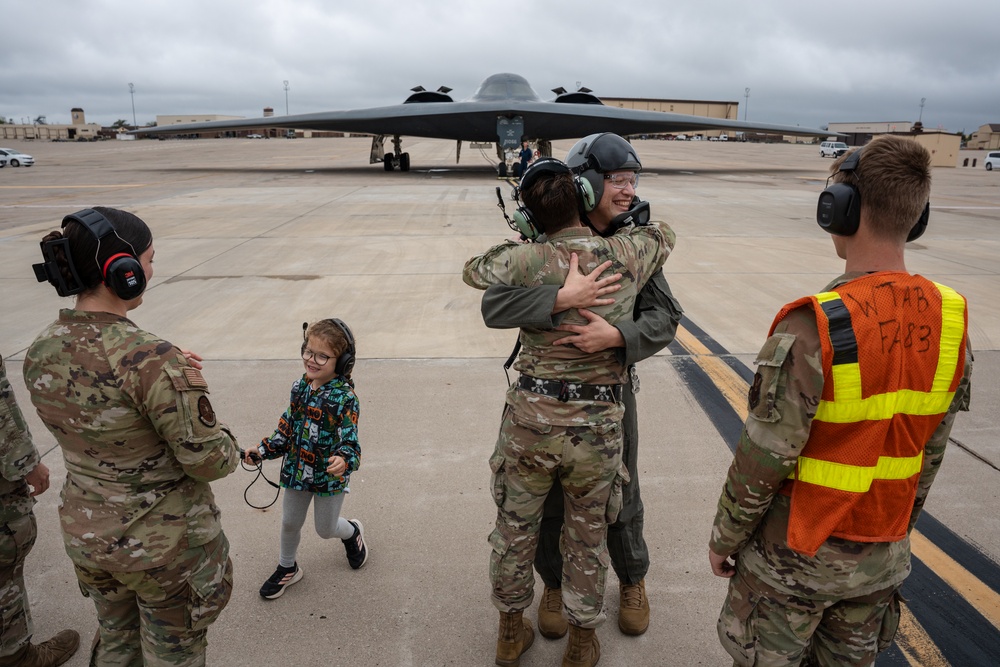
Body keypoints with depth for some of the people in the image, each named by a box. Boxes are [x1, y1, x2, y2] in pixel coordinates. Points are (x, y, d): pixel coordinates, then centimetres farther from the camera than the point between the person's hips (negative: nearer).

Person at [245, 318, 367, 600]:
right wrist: (264, 450, 1)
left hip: (329, 475, -5)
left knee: (325, 528, 14)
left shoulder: (344, 397, -23)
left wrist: (343, 460, -45)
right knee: (289, 523, 19)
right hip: (297, 469, 5)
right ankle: (287, 568, 45)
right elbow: (288, 426, 7)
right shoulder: (300, 387, -4)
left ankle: (352, 532, 48)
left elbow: (349, 439, -25)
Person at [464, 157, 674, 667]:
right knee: (587, 538, 20)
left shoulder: (528, 260, -10)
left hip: (530, 419, 0)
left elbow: (473, 271, 10)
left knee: (515, 528, 20)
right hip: (596, 428, 1)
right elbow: (663, 234, 19)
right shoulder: (625, 255, -5)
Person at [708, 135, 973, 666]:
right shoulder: (950, 320, -7)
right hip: (882, 555, 6)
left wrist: (724, 537, -6)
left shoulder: (814, 328, -28)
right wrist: (897, 527, 18)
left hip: (794, 554, -6)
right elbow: (930, 452, 4)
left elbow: (764, 458, -22)